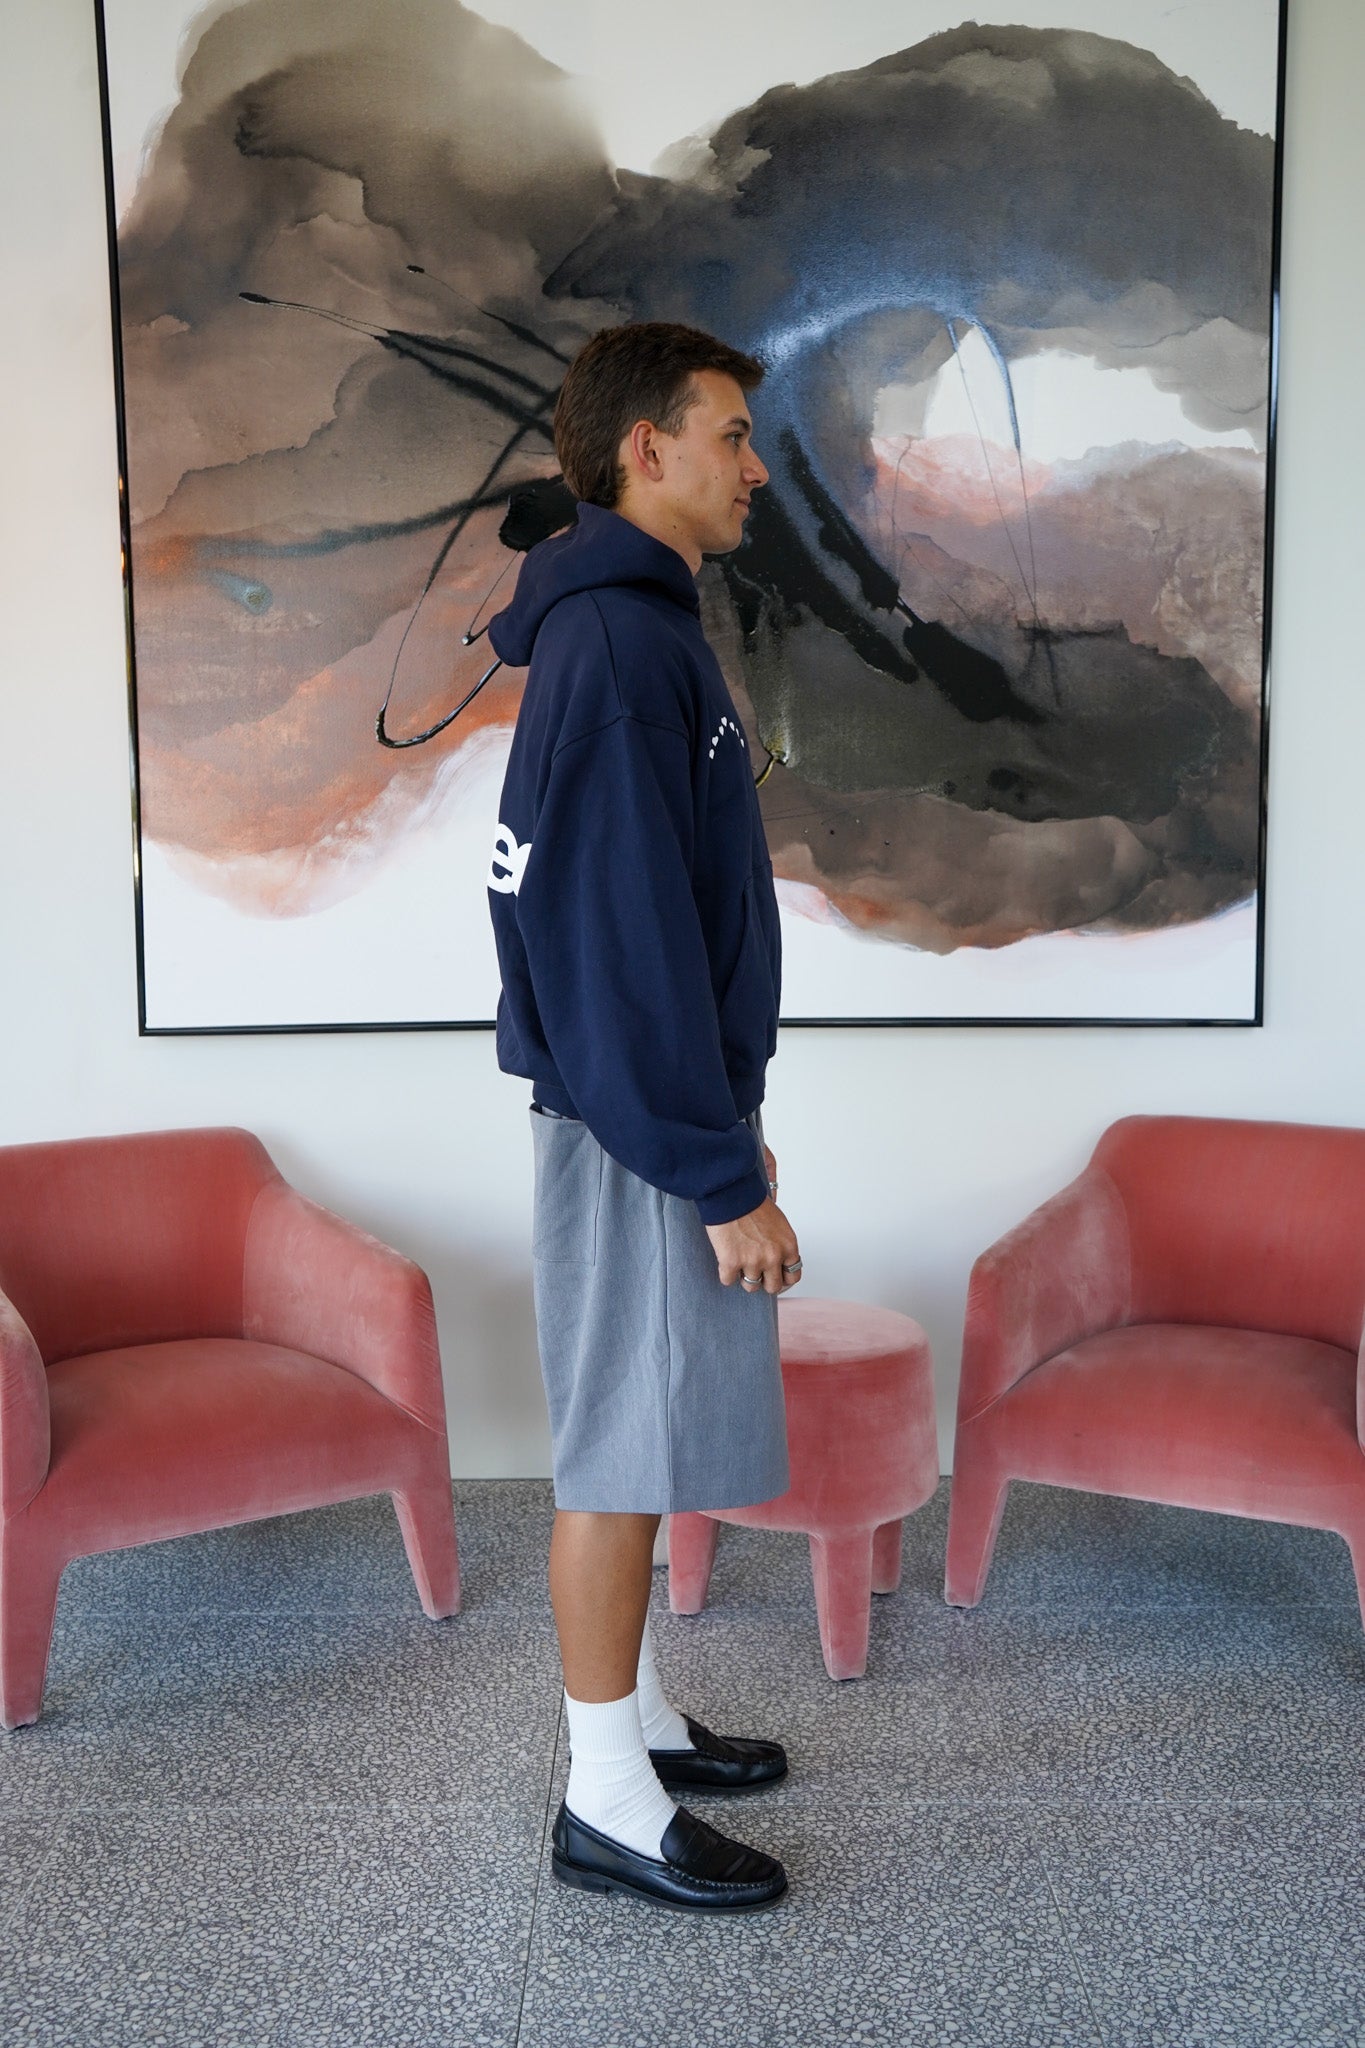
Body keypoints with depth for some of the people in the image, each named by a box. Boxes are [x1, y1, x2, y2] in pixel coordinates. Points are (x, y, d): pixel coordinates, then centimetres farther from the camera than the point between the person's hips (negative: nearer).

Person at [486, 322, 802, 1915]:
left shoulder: (641, 629, 15)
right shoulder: (614, 645, -17)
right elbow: (626, 934, -23)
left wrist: (726, 1119, 20)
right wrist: (723, 1173, -19)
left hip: (657, 1109, 10)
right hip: (638, 1127, -10)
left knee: (636, 1439, 17)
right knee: (626, 1445, 0)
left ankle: (634, 1714, 32)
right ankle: (611, 1801, 15)